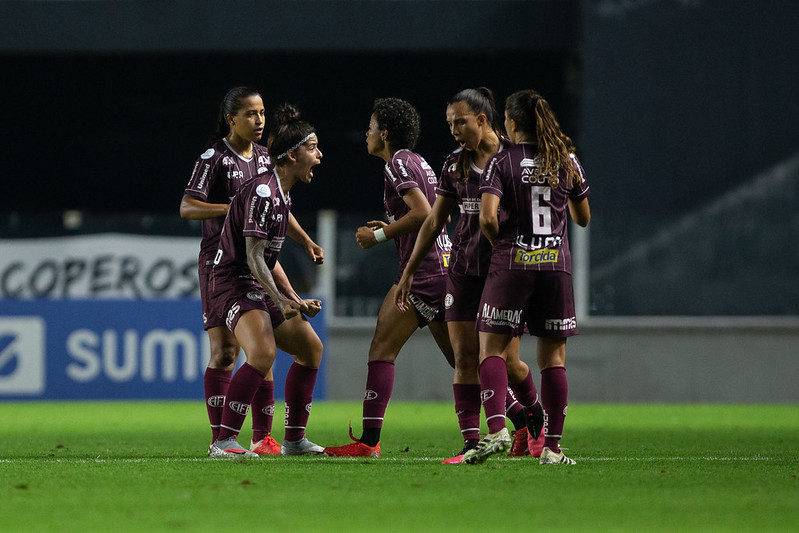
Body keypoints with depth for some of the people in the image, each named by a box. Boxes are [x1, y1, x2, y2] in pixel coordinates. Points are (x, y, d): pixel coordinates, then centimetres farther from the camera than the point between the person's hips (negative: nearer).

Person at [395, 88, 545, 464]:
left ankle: (536, 418, 23)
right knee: (465, 357, -4)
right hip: (465, 270, 4)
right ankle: (471, 443, -3)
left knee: (506, 361, -6)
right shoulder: (455, 165, 9)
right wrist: (409, 271, 14)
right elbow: (434, 221, 14)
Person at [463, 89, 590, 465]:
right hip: (556, 264, 3)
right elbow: (583, 218, 15)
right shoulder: (567, 162, 7)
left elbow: (487, 216, -15)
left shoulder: (502, 163, -3)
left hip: (511, 265, -3)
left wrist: (500, 244, 4)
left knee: (492, 347, 3)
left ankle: (496, 429, -17)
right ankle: (552, 447, 5)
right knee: (553, 357, 6)